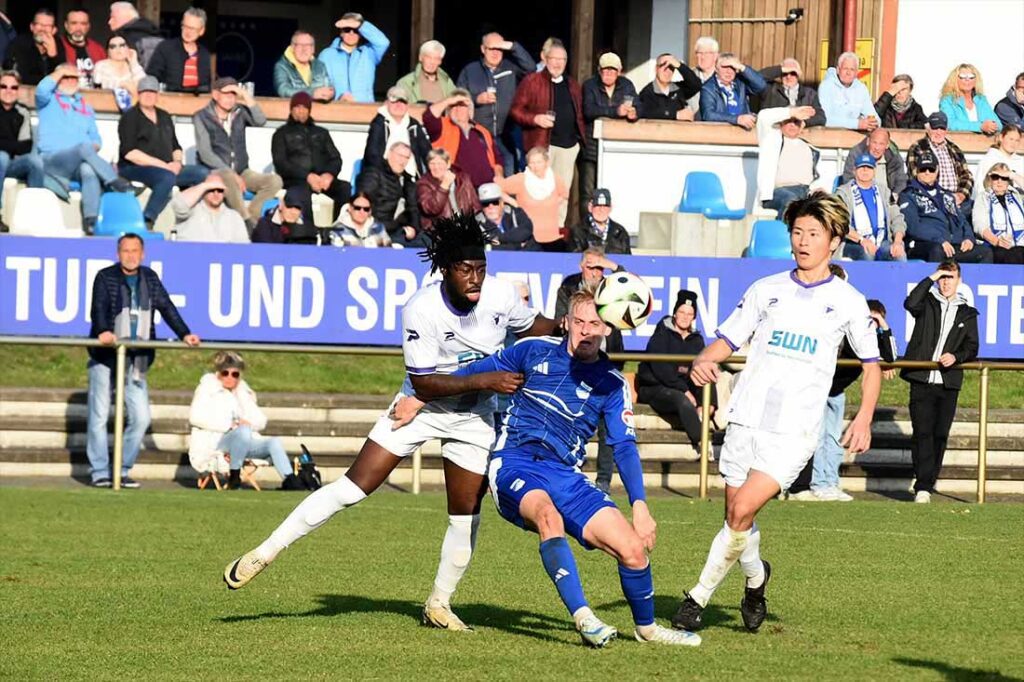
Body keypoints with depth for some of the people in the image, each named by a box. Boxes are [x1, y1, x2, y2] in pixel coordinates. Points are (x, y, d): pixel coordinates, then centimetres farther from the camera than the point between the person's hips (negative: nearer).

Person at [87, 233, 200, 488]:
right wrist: (103, 331, -37)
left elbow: (166, 307, 10)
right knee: (99, 416, -1)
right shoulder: (105, 278, -4)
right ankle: (99, 472, 6)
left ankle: (122, 470, 9)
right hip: (105, 357, -4)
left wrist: (184, 334, -2)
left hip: (136, 360, 4)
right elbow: (99, 307, -18)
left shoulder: (150, 278, 11)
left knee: (141, 417, -2)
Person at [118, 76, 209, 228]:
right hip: (134, 170, -7)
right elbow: (129, 153, -12)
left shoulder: (164, 117, 22)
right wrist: (164, 165, -16)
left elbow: (176, 147, 23)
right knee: (167, 177, -37)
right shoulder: (130, 117, 0)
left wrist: (177, 162, -3)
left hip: (166, 168, 7)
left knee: (203, 174, -11)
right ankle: (146, 223, -38)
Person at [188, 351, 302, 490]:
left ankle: (290, 482, -25)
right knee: (244, 431, -36)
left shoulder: (243, 392, 23)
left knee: (274, 443, -18)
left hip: (242, 442, 6)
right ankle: (234, 478, -28)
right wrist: (230, 425, -18)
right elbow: (195, 416, -11)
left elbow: (261, 420, 15)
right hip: (213, 443, -6)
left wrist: (247, 423, -10)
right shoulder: (207, 389, 6)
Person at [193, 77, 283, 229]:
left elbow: (260, 121, -9)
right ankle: (249, 223, -32)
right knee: (228, 178, -40)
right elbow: (205, 153, -11)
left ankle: (249, 219, -23)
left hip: (241, 172, 5)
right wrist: (232, 174, -19)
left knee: (275, 181, -20)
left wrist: (246, 96, -13)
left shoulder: (239, 112, 10)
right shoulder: (202, 117, -2)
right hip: (215, 172, -5)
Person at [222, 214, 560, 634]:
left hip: (475, 415, 3)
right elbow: (423, 382, -26)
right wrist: (483, 380, -33)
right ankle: (264, 554, -2)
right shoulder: (422, 310, -28)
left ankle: (439, 605, 22)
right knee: (353, 487, -10)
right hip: (421, 406, -3)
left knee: (466, 516, 1)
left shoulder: (501, 294, -16)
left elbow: (532, 328, 7)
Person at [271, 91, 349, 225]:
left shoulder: (321, 133, 28)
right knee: (303, 190, -40)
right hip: (296, 180, -3)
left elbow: (335, 159, 16)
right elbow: (281, 163, 2)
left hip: (323, 178, 3)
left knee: (345, 188, -29)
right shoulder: (282, 134, 16)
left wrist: (329, 174, -10)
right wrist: (307, 176, -14)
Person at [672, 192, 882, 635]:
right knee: (737, 518, 5)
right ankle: (756, 578, 35)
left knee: (742, 511, -17)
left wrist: (863, 420, 2)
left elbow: (871, 364, 14)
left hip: (794, 432, -3)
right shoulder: (765, 290, 11)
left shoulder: (848, 302, 5)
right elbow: (726, 341, 13)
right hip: (746, 419, 3)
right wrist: (703, 361, -9)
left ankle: (699, 597, -7)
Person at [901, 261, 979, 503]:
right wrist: (930, 279, -11)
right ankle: (923, 486, -17)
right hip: (922, 380, -3)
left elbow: (972, 348, 11)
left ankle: (926, 483, 14)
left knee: (940, 435, 3)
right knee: (922, 432, -12)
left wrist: (956, 357, -9)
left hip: (949, 383, 3)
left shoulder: (967, 314, 15)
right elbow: (911, 304, -15)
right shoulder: (928, 303, 9)